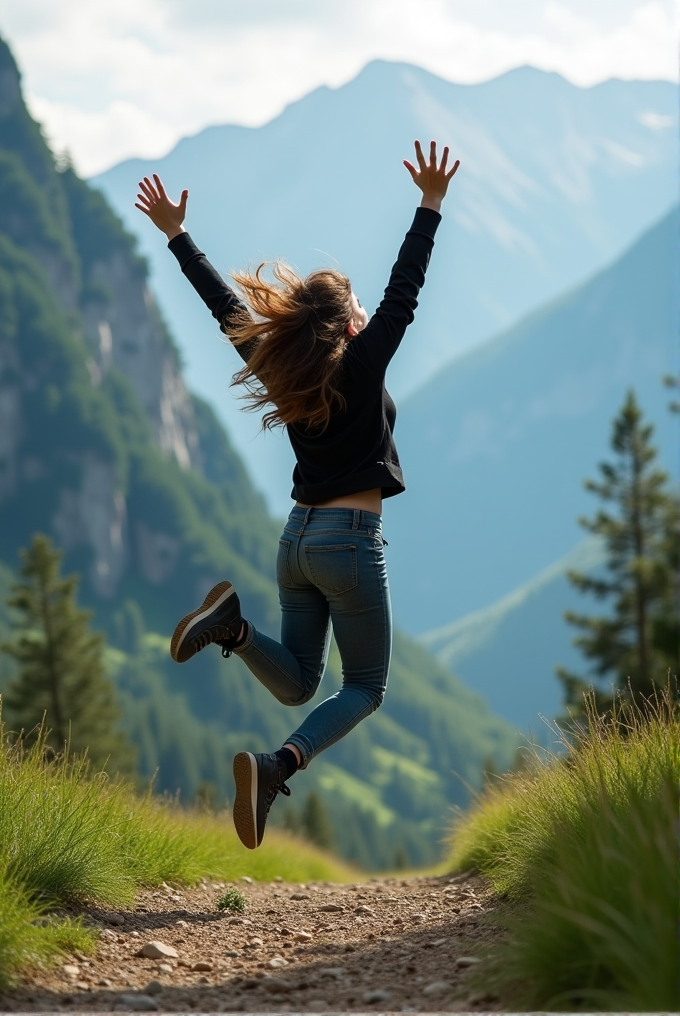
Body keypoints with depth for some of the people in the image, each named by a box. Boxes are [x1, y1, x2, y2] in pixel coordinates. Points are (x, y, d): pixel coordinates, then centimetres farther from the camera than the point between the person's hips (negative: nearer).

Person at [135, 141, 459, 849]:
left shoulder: (278, 367, 3)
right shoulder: (361, 366, -11)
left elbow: (226, 305, 11)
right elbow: (403, 293, -14)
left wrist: (177, 236, 20)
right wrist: (430, 206, -13)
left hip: (298, 538, 6)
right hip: (350, 540, -6)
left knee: (297, 682, 16)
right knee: (365, 686, 3)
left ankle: (234, 626, -13)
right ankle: (277, 767, -22)